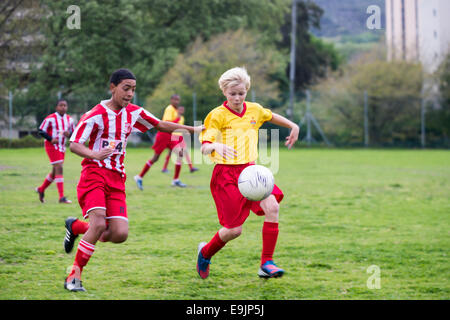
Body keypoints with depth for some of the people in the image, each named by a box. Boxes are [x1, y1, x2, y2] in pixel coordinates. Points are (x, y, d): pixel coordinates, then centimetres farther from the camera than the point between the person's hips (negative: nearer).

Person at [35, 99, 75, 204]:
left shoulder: (69, 119, 7)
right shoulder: (50, 118, -11)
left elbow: (73, 132, 15)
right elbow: (41, 131, -8)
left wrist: (69, 134, -9)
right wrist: (51, 139, -21)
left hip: (62, 147, 7)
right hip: (52, 145, -7)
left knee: (55, 172, 15)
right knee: (59, 168, -16)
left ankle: (41, 189, 38)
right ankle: (62, 197, -18)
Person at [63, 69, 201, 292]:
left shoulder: (133, 113, 10)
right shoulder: (95, 115, -8)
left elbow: (161, 125, 22)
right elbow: (74, 144, -14)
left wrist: (193, 129, 17)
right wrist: (94, 154, -33)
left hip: (116, 179, 6)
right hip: (94, 175, -6)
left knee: (120, 234, -10)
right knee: (99, 224, -25)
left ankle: (76, 227, 18)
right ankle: (74, 275, -11)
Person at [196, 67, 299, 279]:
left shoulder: (255, 110, 9)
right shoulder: (218, 115, -7)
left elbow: (272, 117, 33)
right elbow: (204, 147, -15)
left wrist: (293, 126, 33)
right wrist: (216, 146, -36)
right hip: (226, 174, -5)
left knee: (272, 207, -21)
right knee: (234, 230, -7)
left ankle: (266, 264, -12)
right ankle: (205, 252, 26)